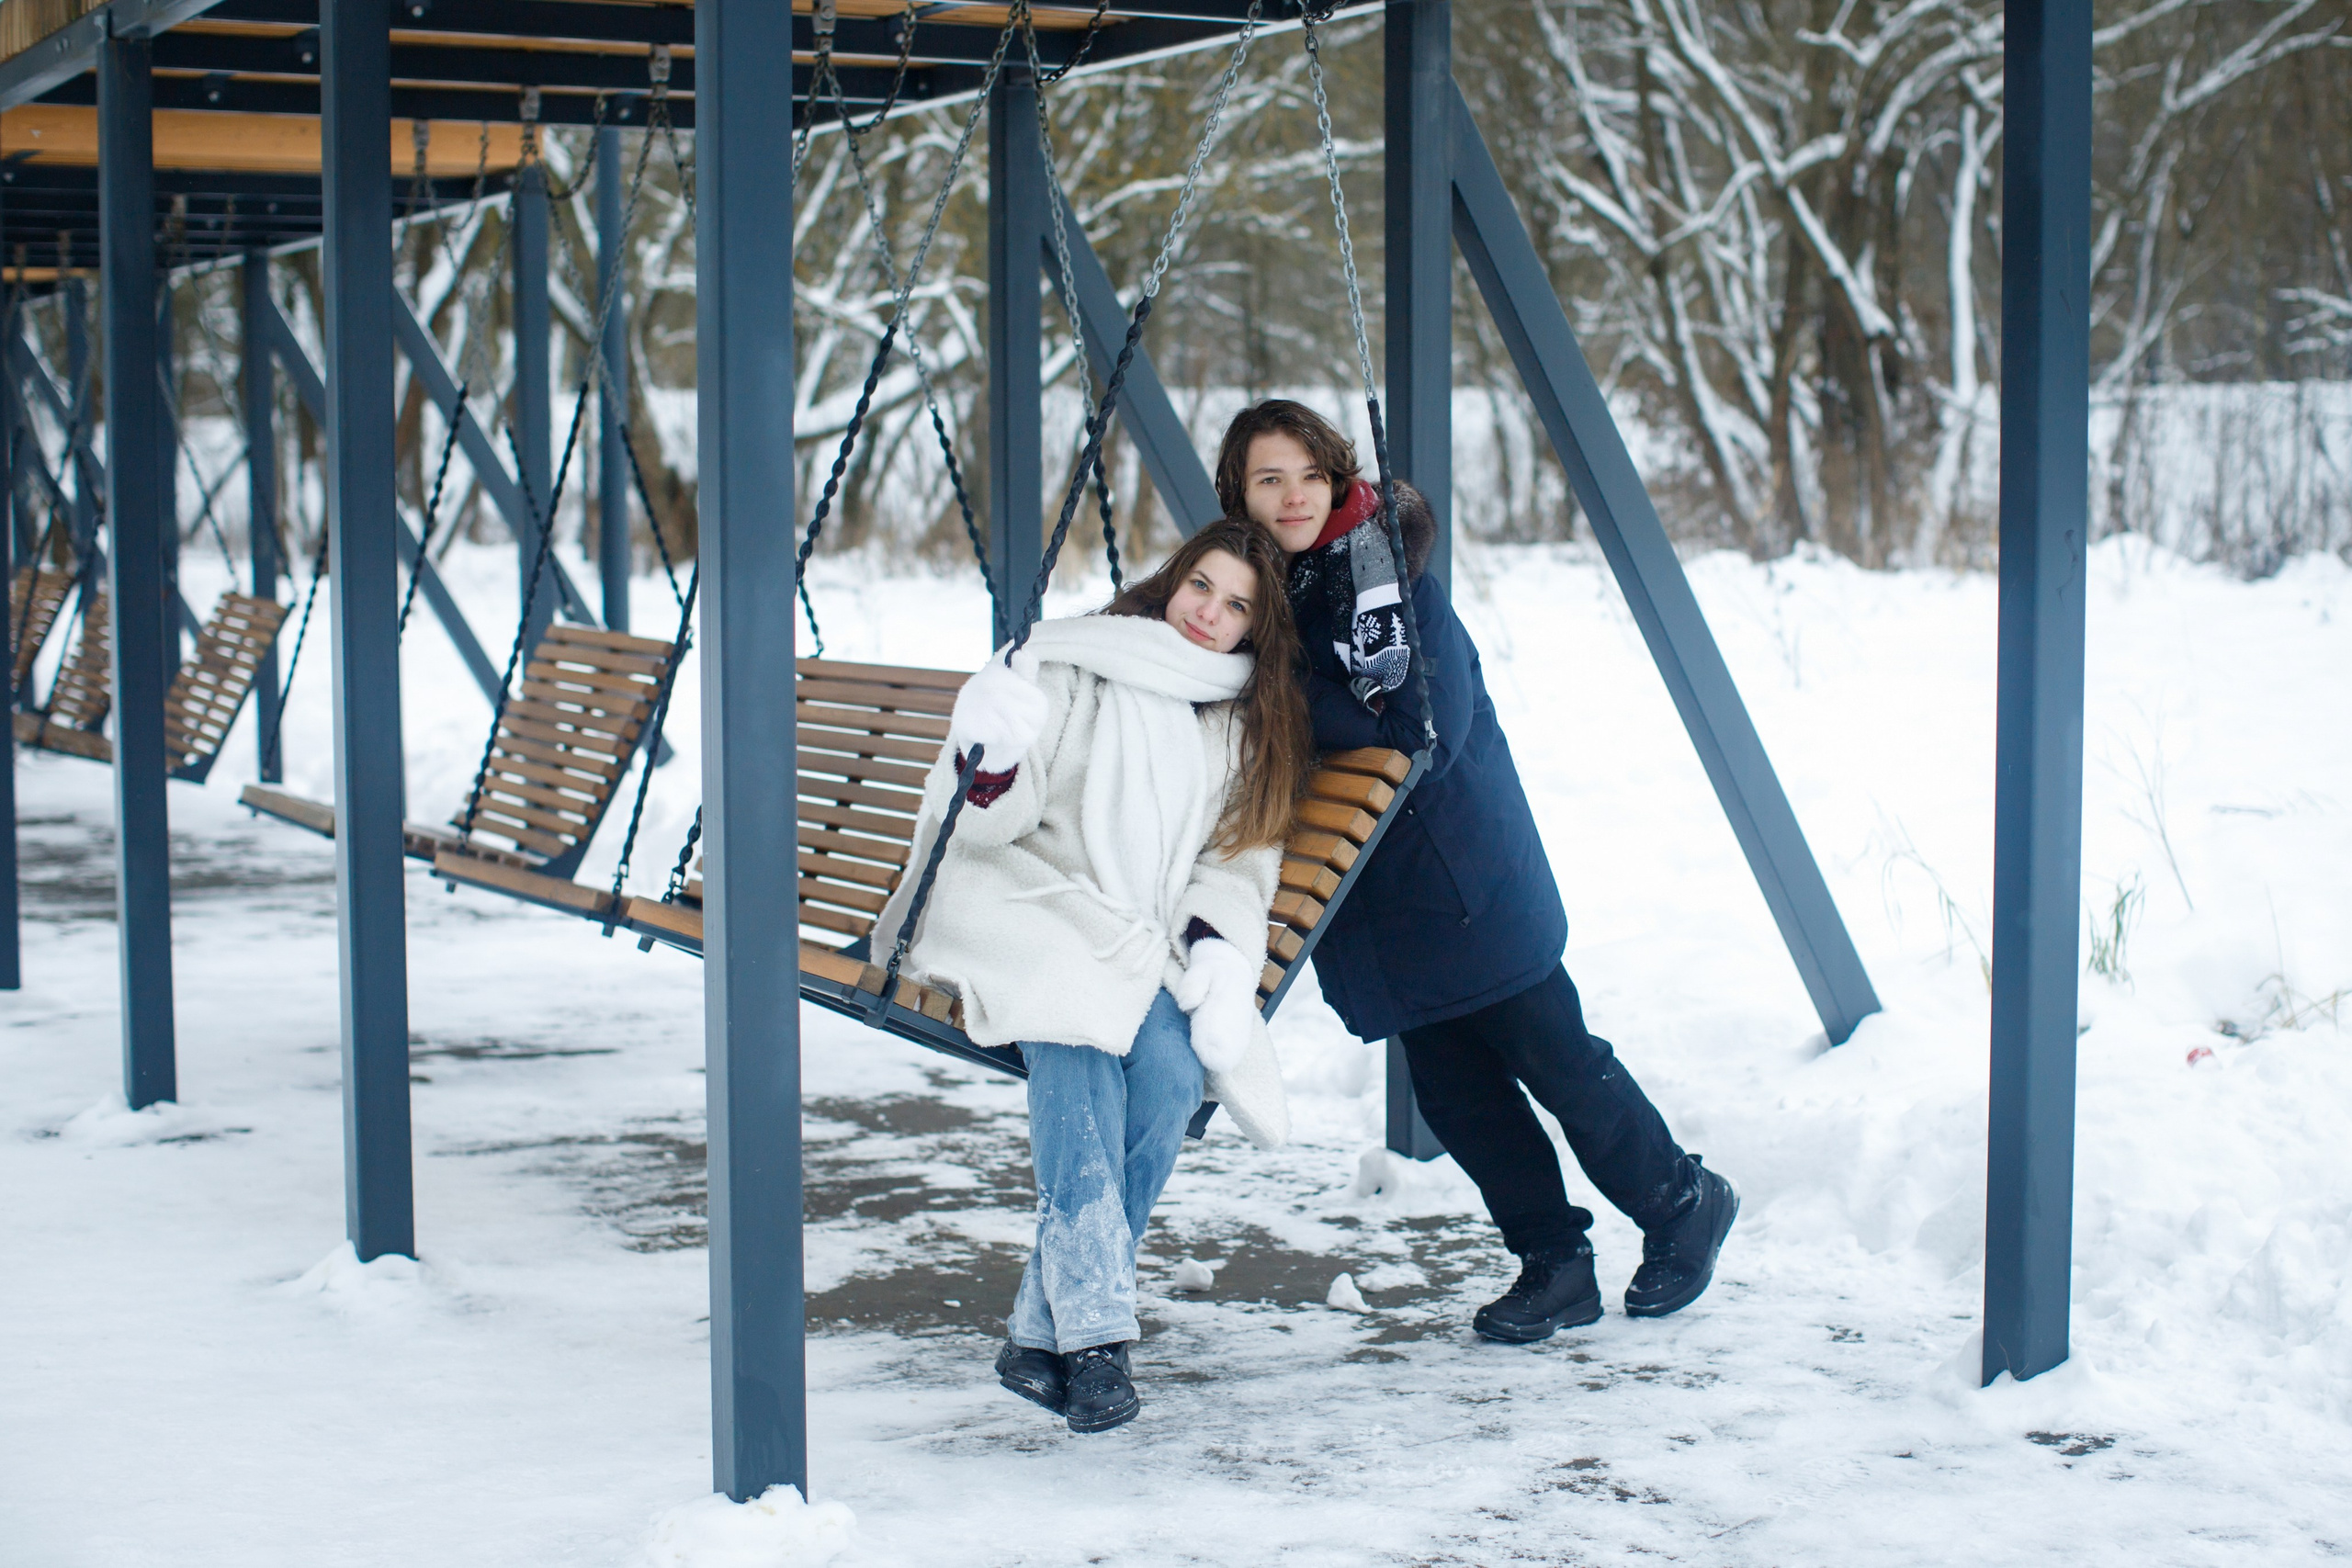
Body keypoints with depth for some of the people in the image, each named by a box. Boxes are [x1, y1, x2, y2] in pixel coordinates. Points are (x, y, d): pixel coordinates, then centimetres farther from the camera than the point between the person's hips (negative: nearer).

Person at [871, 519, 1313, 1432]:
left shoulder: (1250, 728, 17)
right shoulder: (1069, 665, 4)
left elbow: (1239, 865, 11)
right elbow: (993, 819, -3)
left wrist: (1218, 954, -10)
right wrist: (990, 757, -26)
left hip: (1153, 947, 3)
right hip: (1035, 908, -3)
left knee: (1170, 1067, -29)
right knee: (1073, 1046, -35)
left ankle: (1041, 1332, -24)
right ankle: (1095, 1331, -38)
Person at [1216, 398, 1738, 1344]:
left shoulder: (1391, 574, -14)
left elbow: (1424, 732, -23)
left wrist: (1300, 702, -21)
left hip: (1466, 874, -6)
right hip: (1370, 889, 6)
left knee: (1550, 1052, 2)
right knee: (1451, 1086, 7)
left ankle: (1680, 1203, 24)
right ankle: (1555, 1264, 19)